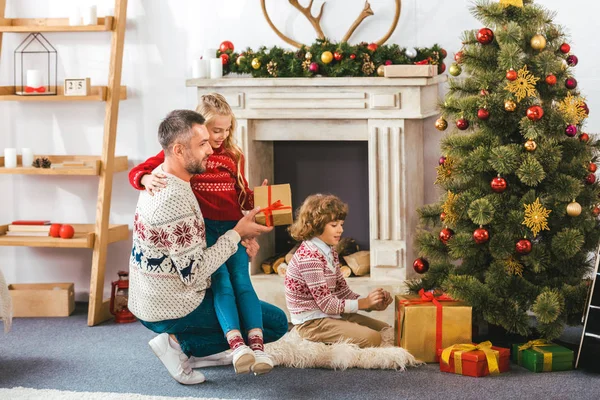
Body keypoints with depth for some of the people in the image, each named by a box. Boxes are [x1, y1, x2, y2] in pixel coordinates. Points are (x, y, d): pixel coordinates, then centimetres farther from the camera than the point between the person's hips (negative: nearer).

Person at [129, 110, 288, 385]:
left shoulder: (159, 179, 2)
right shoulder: (175, 200, -28)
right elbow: (194, 274, -25)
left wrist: (240, 235, -1)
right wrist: (238, 234, -17)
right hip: (171, 311, -9)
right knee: (277, 323, 0)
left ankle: (198, 352, 15)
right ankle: (181, 344, -2)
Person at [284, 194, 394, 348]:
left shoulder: (329, 252, 11)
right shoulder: (309, 256, -20)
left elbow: (343, 291, 10)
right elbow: (327, 304, -22)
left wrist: (372, 302, -6)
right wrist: (364, 303, -19)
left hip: (331, 316, 10)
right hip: (312, 323, -10)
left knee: (386, 330, 10)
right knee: (372, 338, -23)